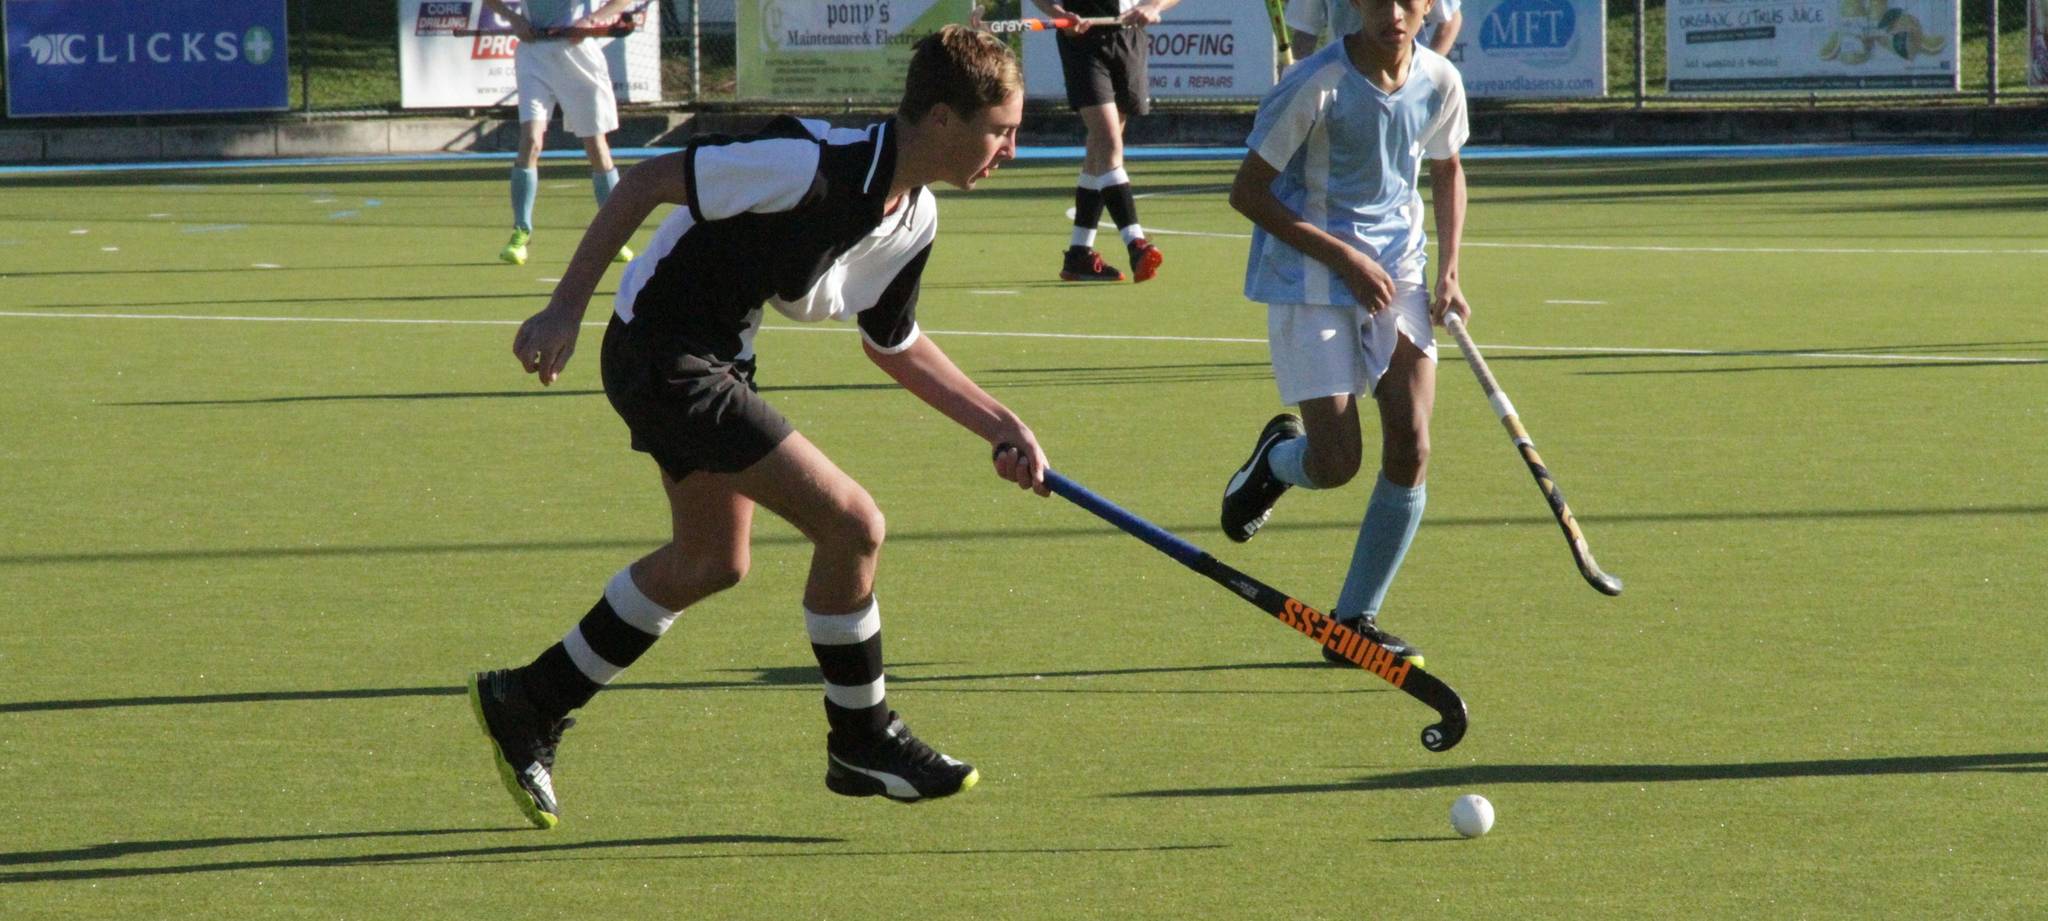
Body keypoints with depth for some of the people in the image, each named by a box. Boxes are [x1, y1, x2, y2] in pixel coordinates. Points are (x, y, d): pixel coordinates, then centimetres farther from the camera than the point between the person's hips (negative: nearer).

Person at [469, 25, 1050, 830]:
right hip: (664, 358, -10)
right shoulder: (815, 165, -28)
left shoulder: (914, 220, 0)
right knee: (852, 524, -12)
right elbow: (650, 179, -21)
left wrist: (1002, 427, 7)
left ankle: (529, 704, 36)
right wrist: (566, 308, -21)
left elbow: (893, 345, 15)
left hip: (718, 354, 10)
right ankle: (862, 746, 6)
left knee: (711, 562, 23)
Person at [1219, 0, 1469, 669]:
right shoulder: (1316, 87, -18)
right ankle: (1277, 456, 30)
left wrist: (1448, 273, 6)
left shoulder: (1440, 83, -2)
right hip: (1310, 283, -5)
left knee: (1411, 449, -8)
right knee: (1335, 465, -10)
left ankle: (1355, 620, 6)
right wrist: (1346, 259, -17)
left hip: (1397, 275, 5)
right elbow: (1247, 193, -13)